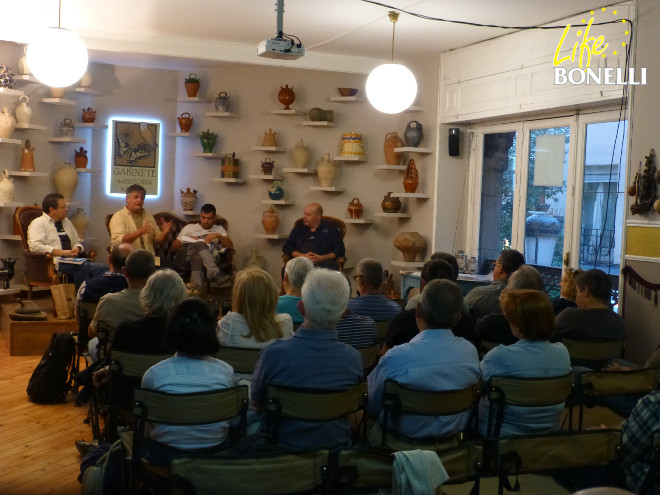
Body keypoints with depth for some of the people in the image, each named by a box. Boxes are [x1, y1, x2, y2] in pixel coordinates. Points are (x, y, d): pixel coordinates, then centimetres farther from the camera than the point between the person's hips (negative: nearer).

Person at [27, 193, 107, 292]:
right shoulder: (38, 223, 4)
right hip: (55, 263, -7)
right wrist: (62, 252, -15)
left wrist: (77, 249, 9)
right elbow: (35, 246, -12)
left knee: (102, 269, -21)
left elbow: (77, 241, 37)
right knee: (83, 266, -36)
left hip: (71, 261, 7)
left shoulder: (66, 222, 28)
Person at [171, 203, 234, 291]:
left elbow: (230, 246, 13)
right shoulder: (189, 227, 29)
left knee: (198, 257, -40)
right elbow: (173, 247, 22)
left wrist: (218, 236, -3)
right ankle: (215, 274, -53)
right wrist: (188, 240, 4)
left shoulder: (219, 229, 29)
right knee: (200, 244, -34)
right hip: (184, 258, 1)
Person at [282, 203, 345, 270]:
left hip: (324, 262, -3)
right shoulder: (298, 229, 23)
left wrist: (322, 258, -9)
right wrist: (302, 256, -3)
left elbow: (340, 250, 8)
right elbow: (286, 247, 16)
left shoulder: (331, 228, 16)